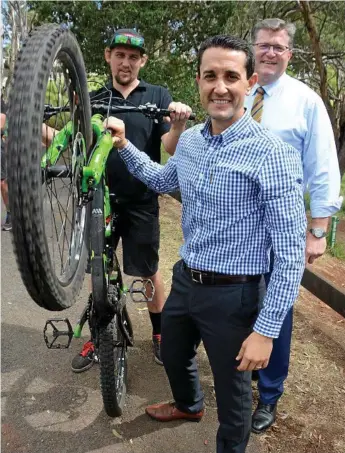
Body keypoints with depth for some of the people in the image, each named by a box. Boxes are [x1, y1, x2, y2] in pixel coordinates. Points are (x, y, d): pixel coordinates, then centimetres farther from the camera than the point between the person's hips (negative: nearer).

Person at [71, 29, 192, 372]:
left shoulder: (158, 96, 0)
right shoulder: (94, 99, 7)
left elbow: (172, 149, -9)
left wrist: (179, 125, -30)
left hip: (141, 202, -2)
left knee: (148, 272, 8)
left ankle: (159, 332, 29)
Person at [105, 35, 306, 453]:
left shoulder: (272, 154, -21)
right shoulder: (188, 141, 1)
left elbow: (291, 253, -20)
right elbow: (161, 180, 24)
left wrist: (266, 329, -20)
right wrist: (124, 145, 11)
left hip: (231, 294, -7)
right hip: (185, 280, 7)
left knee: (232, 392, 14)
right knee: (172, 355, 30)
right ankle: (188, 404, 62)